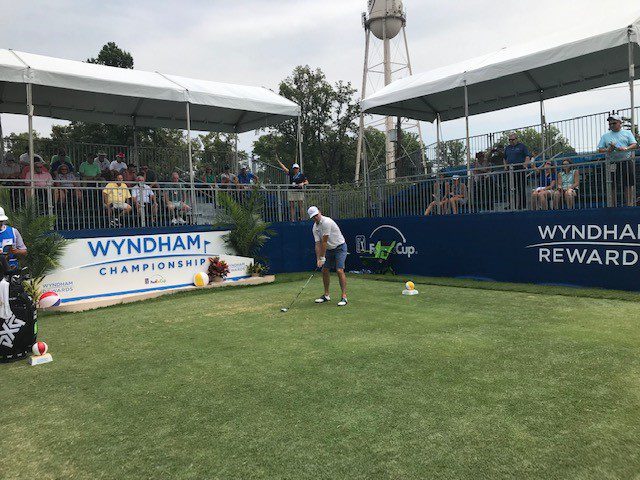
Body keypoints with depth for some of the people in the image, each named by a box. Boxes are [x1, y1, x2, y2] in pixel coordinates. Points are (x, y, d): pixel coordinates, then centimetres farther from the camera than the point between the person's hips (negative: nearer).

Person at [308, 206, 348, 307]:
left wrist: (322, 258, -19)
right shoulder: (315, 228, 1)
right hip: (329, 249, 8)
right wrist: (318, 259, -13)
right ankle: (326, 295, 20)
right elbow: (318, 244, -2)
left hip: (340, 247, -8)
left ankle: (344, 297, -16)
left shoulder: (327, 222, -25)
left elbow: (324, 242, -23)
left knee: (339, 270, -19)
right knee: (324, 270, 7)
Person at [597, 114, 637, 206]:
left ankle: (630, 204, 5)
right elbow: (600, 149, 8)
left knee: (629, 185, -1)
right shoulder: (605, 136, 14)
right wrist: (608, 150, -12)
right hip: (612, 164, 1)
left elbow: (634, 145, 4)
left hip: (627, 162, -1)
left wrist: (626, 148, -15)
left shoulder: (627, 133, 13)